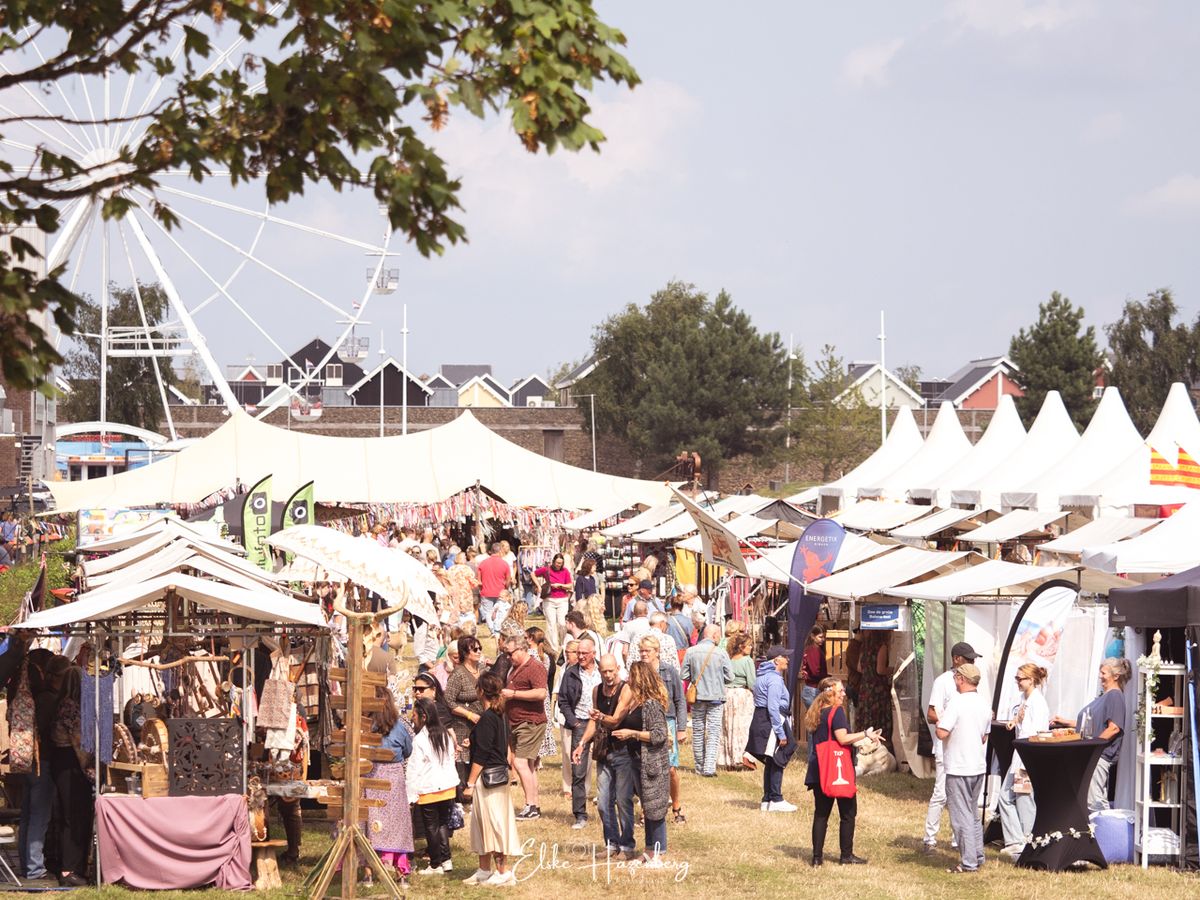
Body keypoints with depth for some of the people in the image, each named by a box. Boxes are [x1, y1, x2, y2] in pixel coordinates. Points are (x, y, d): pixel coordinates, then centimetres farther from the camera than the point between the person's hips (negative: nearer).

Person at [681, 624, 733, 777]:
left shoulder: (691, 652, -4)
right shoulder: (721, 653, -10)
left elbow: (683, 675, -1)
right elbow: (729, 677, -6)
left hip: (697, 696, 2)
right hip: (716, 697, -2)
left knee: (698, 732, 12)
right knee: (713, 733, 0)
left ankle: (700, 767, 19)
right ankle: (709, 767, -10)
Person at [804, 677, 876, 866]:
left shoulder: (816, 714, 11)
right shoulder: (837, 712, -12)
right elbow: (843, 738, -20)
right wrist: (865, 734, -15)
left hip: (819, 771, 7)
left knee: (821, 813, 8)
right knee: (848, 813, 6)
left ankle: (817, 855, 5)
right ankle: (846, 855, 8)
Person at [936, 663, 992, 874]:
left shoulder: (957, 702, -16)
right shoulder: (984, 704, 8)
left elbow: (942, 732, -21)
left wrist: (940, 720, -2)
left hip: (958, 769, -8)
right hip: (978, 765, 8)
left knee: (961, 816, -3)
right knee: (973, 813, 18)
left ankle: (969, 862, -3)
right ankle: (977, 857, 22)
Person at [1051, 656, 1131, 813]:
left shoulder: (1115, 696, -11)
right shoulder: (1104, 696, 20)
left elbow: (1114, 728, -19)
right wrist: (1066, 722, 21)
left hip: (1100, 755, -10)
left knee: (1095, 801, -11)